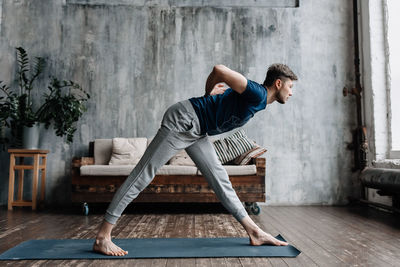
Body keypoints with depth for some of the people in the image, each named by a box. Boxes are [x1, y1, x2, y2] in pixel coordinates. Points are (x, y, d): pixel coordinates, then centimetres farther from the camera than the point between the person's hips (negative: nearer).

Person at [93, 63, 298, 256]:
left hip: (196, 131, 10)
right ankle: (102, 238, -1)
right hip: (182, 120, -10)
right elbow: (219, 70, -22)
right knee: (142, 175, -7)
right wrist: (208, 93, -5)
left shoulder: (258, 101, 15)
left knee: (221, 181, 7)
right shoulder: (257, 95, -15)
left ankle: (254, 232, 12)